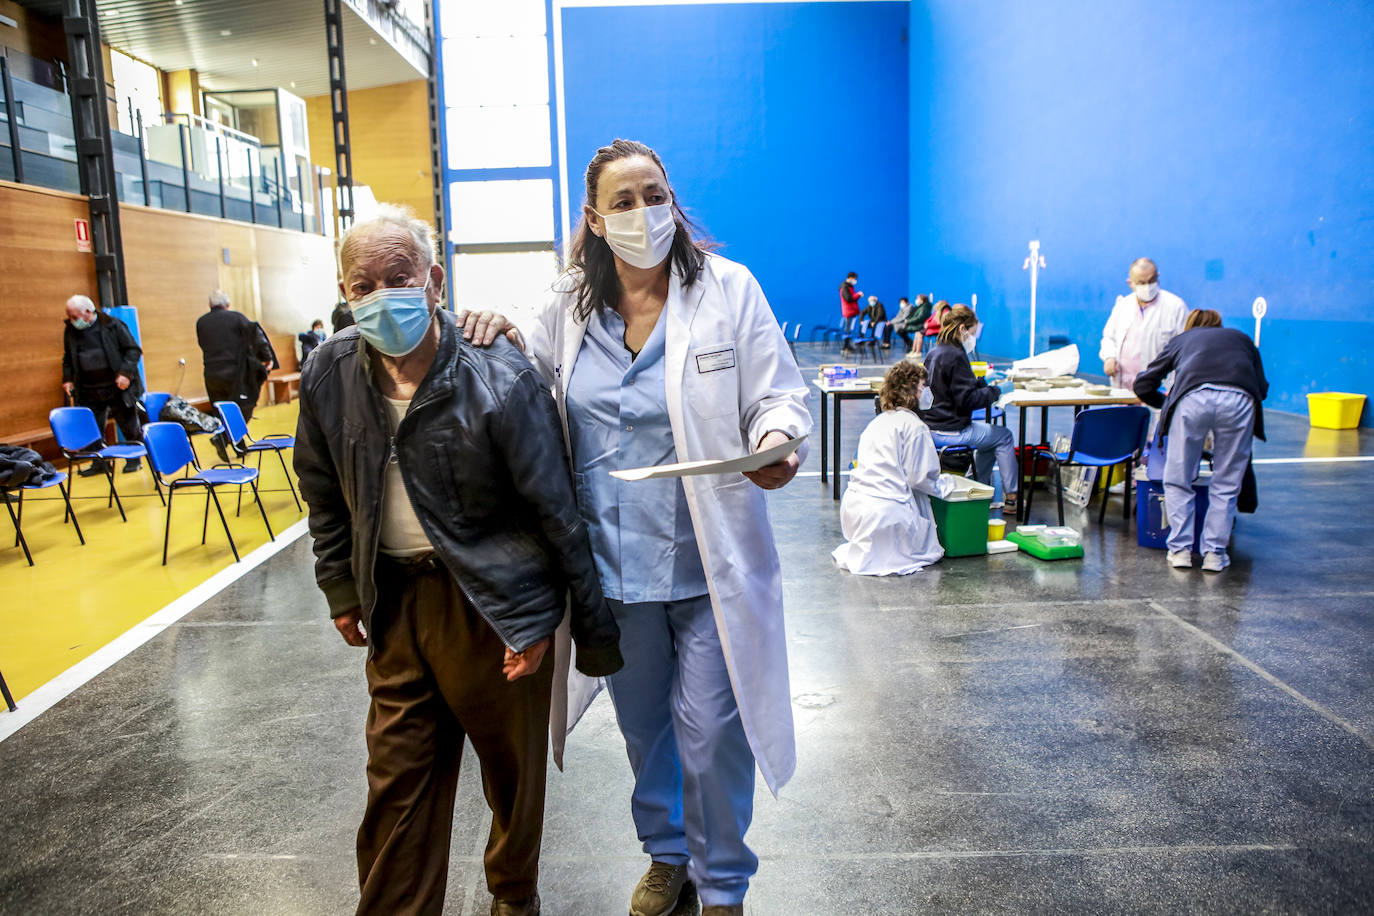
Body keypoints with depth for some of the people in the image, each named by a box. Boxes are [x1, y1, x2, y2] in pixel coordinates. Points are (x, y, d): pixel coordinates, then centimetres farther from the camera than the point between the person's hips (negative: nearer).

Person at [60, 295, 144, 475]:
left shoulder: (112, 325, -7)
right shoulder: (70, 331, 6)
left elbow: (134, 350, -6)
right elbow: (68, 359, 19)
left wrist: (126, 372, -15)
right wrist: (68, 378, 6)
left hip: (117, 388, -4)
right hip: (89, 391, 4)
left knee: (129, 427, 4)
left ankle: (134, 459, 20)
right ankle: (98, 463, 17)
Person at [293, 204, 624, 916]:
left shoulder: (500, 378, -20)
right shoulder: (328, 376, -4)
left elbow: (555, 509, -14)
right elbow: (324, 493, 12)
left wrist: (581, 623, -11)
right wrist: (341, 591, 13)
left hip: (493, 602, -3)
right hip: (394, 598, 4)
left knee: (512, 764, 15)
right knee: (396, 776, 13)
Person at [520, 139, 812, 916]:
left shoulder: (729, 290, -6)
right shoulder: (569, 309, 3)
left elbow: (781, 393, -6)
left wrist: (778, 439, -29)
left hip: (707, 559, -3)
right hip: (614, 558, 4)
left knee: (710, 731, 5)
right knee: (642, 721, 21)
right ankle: (665, 854, 48)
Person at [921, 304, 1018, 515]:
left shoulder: (934, 353, 10)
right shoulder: (956, 356, -19)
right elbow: (967, 400, -21)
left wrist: (984, 382, 20)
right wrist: (996, 391, -9)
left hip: (931, 427, 10)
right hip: (950, 431, -10)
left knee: (991, 433, 29)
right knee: (1004, 436, 8)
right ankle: (1011, 498, 11)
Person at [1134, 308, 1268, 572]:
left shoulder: (1180, 340, 32)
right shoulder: (1240, 338, 35)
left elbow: (1143, 385, 25)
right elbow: (1262, 387, 29)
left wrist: (1167, 401, 42)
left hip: (1193, 399, -1)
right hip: (1239, 400, 1)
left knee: (1177, 481, 13)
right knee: (1226, 484, 12)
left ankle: (1180, 549, 12)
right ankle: (1215, 553, 12)